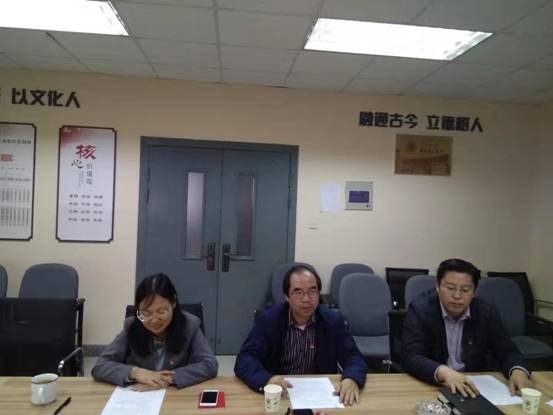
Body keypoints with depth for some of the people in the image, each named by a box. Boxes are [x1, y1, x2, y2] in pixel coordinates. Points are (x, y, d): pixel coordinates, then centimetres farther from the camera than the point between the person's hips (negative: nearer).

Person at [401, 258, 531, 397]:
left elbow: (507, 351, -1)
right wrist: (443, 372, -41)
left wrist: (518, 371, -24)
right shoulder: (420, 309, -16)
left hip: (474, 387, 5)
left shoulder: (487, 312, -4)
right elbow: (410, 357, -23)